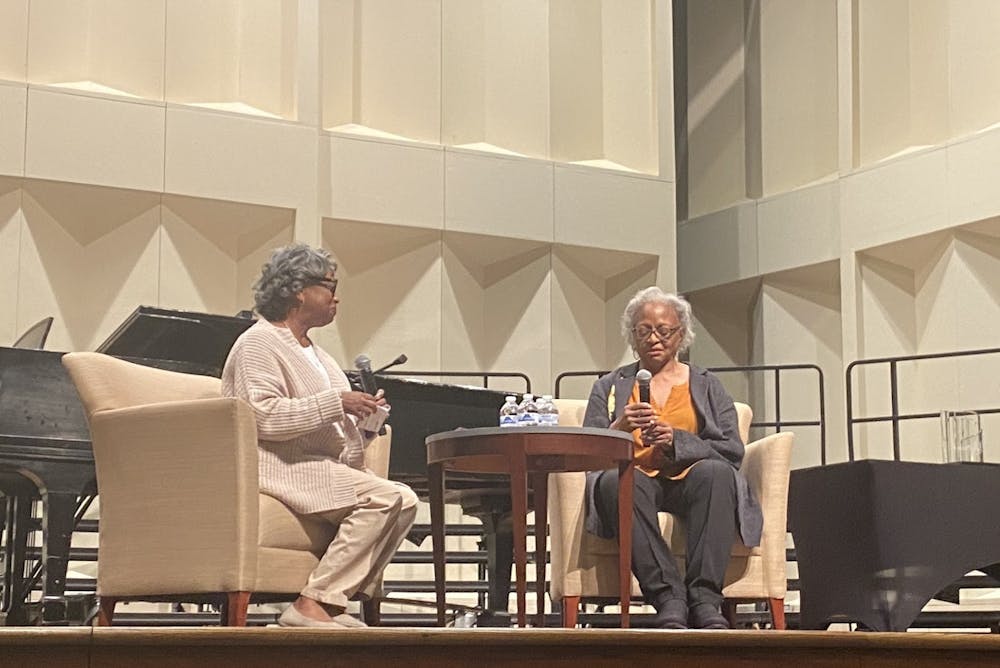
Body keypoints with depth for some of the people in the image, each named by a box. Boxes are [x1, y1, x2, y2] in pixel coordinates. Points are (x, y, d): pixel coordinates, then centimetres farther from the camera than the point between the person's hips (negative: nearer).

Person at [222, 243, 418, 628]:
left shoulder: (312, 351, 26)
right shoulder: (258, 343, -4)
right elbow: (264, 416, -19)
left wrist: (363, 414, 8)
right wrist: (336, 403, -19)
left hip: (324, 463, 10)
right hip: (280, 465, -10)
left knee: (405, 501, -10)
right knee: (384, 499, -26)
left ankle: (335, 602, -15)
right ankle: (311, 604, -27)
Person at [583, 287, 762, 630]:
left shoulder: (706, 385, 21)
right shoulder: (609, 387, 21)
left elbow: (732, 450, 5)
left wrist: (675, 441, -11)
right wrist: (620, 428, -14)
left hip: (688, 481, 0)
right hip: (636, 478, 0)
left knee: (715, 471, -35)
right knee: (615, 480, -37)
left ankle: (705, 598, -41)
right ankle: (668, 599, -43)